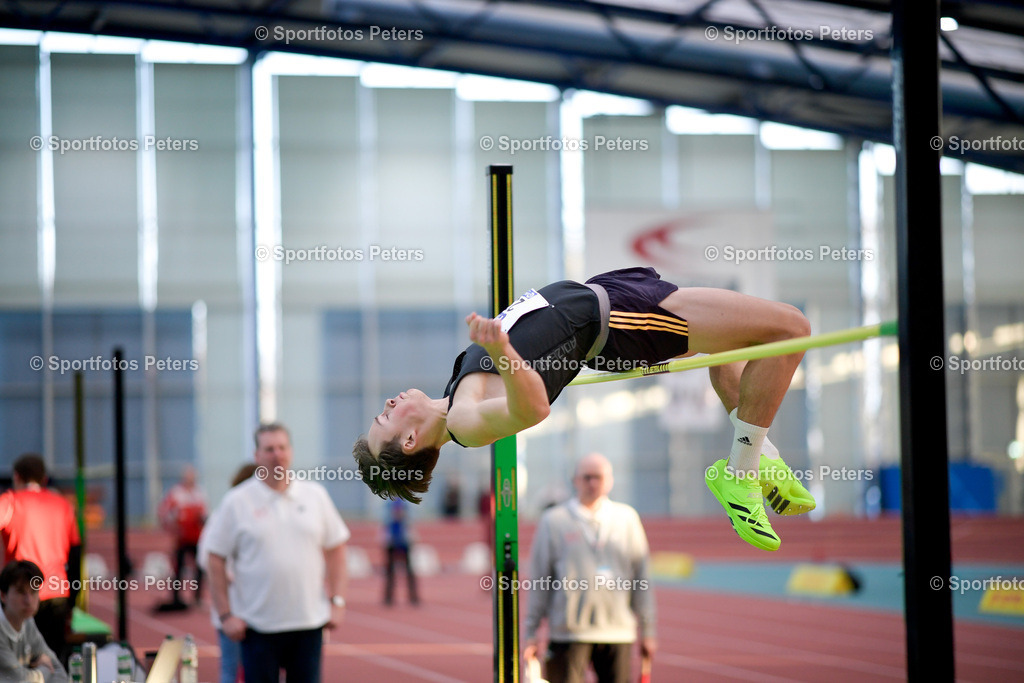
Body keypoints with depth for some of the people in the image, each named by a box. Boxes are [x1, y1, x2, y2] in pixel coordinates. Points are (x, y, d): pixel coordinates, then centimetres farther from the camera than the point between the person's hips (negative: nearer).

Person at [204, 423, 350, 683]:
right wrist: (225, 615, -5)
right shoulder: (237, 502, -2)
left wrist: (337, 601, 4)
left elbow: (335, 548, 12)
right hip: (258, 626, -2)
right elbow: (216, 560, -1)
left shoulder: (315, 495, 7)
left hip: (309, 622, 2)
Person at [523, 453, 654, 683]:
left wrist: (646, 630, 11)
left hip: (618, 631, 2)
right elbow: (538, 580, 6)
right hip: (569, 632, -2)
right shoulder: (553, 521, 5)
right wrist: (531, 633, 4)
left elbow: (641, 576, 13)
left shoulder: (627, 518, 11)